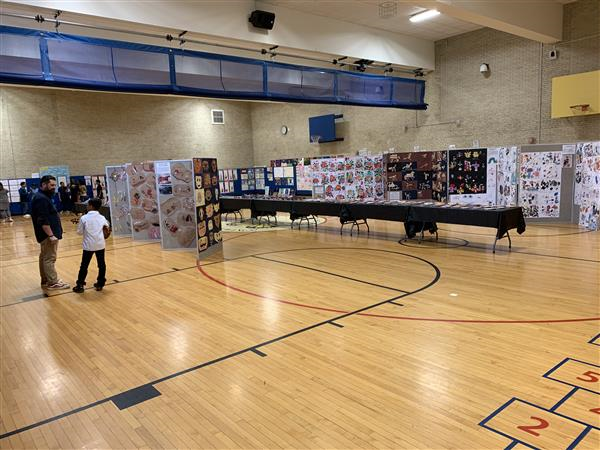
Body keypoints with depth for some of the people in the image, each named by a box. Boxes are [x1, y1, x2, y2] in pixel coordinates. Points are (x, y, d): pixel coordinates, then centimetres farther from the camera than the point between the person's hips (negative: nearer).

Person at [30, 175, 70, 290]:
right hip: (48, 235, -11)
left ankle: (45, 280, 24)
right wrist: (51, 235, -26)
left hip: (46, 235, 11)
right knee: (49, 258, -6)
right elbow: (43, 220, -25)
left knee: (44, 257, 15)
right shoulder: (41, 199, -18)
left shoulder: (44, 197, 15)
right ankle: (53, 283, -1)